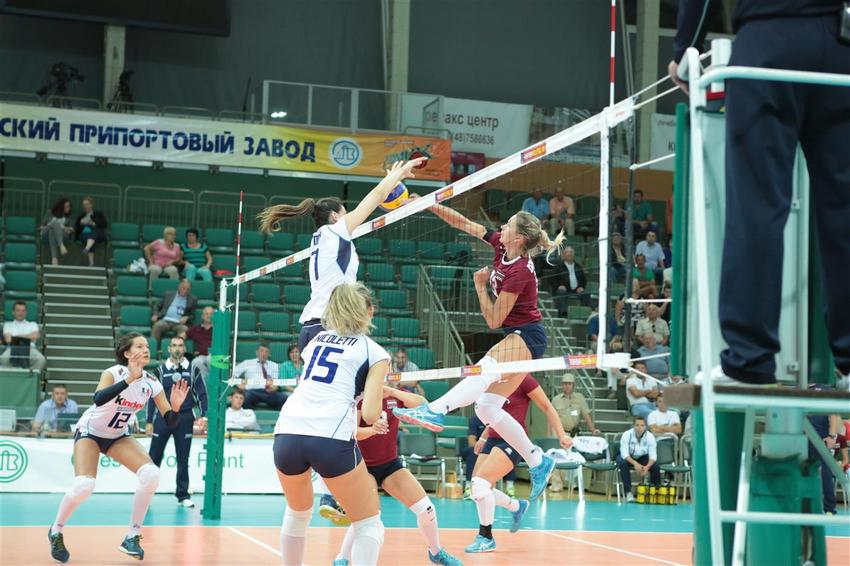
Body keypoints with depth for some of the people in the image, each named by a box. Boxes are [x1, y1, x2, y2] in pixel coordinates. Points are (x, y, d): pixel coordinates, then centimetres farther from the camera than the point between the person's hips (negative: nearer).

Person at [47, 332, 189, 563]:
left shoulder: (151, 383, -11)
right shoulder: (114, 373, -25)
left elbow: (170, 422, -10)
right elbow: (98, 399, -46)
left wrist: (175, 406, -31)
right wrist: (129, 379, -54)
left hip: (118, 436, 5)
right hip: (90, 431, -5)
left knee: (151, 474, -19)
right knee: (83, 486, -24)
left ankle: (132, 537, -7)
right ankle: (56, 531, 5)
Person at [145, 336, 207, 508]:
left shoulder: (193, 371, 6)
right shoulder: (160, 371, 6)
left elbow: (202, 395, 5)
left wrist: (203, 416, -7)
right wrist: (149, 421, 2)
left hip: (184, 419, 0)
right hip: (163, 417, 0)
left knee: (183, 459, 5)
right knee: (154, 457, -2)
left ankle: (183, 495, 12)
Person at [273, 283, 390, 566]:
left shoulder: (318, 339, 25)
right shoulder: (375, 352, 10)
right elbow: (370, 414, 0)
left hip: (287, 433, 5)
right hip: (331, 438, -5)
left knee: (297, 512, 30)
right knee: (369, 524, 7)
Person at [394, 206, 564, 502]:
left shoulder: (518, 272, -20)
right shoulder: (501, 245, 2)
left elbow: (493, 321, -15)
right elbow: (464, 224, 9)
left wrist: (480, 285, -9)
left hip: (525, 337, -10)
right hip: (517, 336, 10)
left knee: (484, 372, -36)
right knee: (487, 408, 3)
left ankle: (435, 410, -62)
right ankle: (538, 461, 8)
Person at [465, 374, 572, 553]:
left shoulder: (523, 379, -12)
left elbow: (547, 407, -7)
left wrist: (561, 435, -12)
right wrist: (483, 437, 23)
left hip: (512, 442, -8)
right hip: (493, 440, 8)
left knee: (480, 482, -20)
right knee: (477, 489, 5)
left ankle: (486, 538, -6)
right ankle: (517, 507, 31)